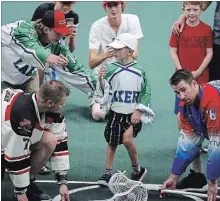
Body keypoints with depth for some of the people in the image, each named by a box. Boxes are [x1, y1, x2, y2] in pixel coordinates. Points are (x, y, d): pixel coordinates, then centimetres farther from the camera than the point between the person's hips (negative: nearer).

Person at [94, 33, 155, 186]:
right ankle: (108, 173, 23)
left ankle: (137, 169, 3)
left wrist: (139, 111, -7)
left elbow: (146, 93, 0)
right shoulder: (111, 69, -4)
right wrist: (101, 80, -19)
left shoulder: (139, 71, -6)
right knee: (112, 142, 8)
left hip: (133, 114, -3)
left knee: (127, 139, -18)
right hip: (115, 113, 3)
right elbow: (104, 92, -1)